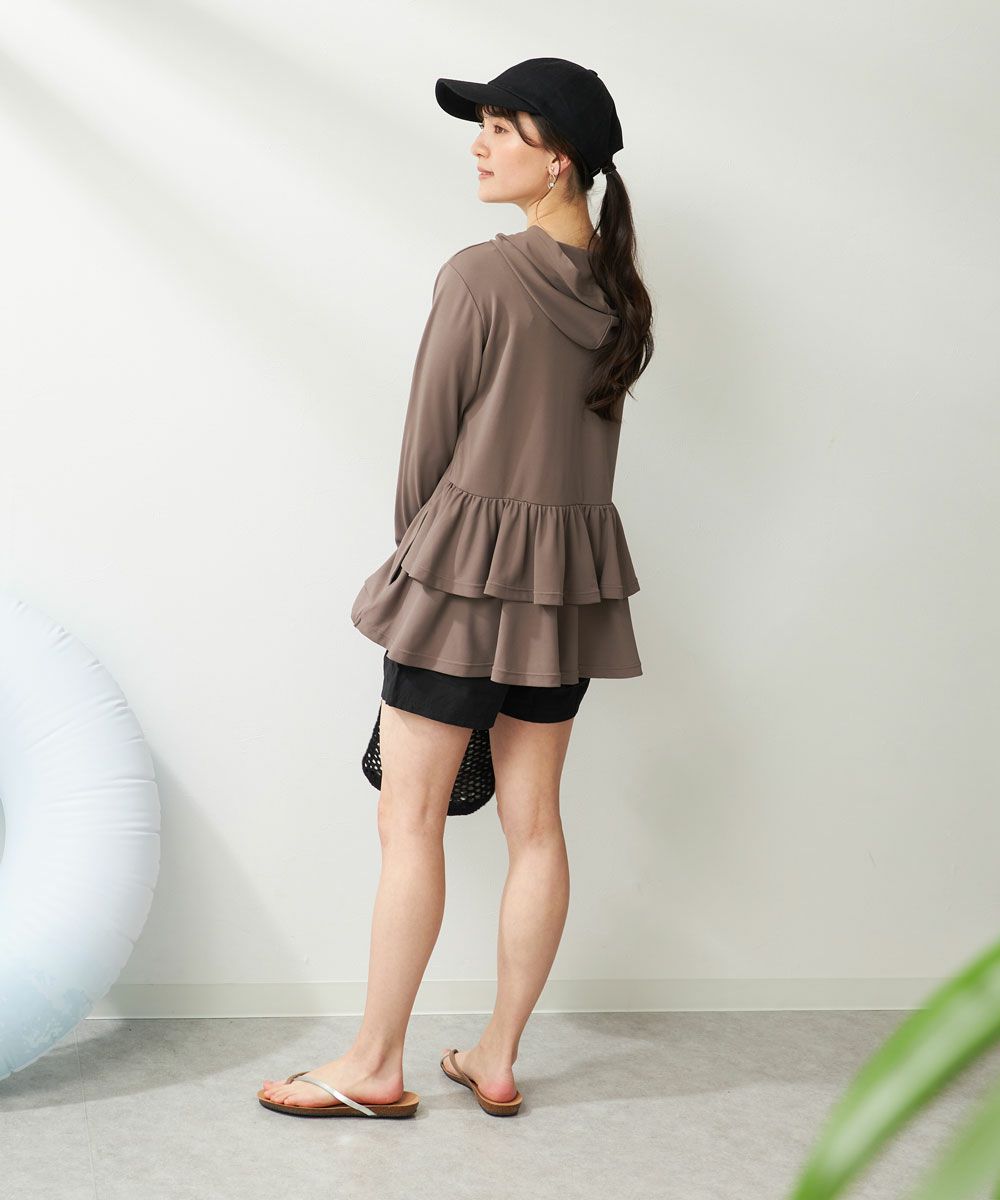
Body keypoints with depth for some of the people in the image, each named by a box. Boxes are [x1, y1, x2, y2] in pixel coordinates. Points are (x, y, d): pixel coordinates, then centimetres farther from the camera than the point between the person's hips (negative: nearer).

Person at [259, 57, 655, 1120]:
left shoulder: (480, 277, -15)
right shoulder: (620, 295, 6)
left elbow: (427, 444, -9)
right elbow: (589, 444, 11)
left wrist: (420, 548, 7)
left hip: (464, 564, -7)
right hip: (574, 573, 7)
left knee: (409, 823, 2)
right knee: (534, 822, 10)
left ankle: (375, 1066, 11)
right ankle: (497, 1059, 20)